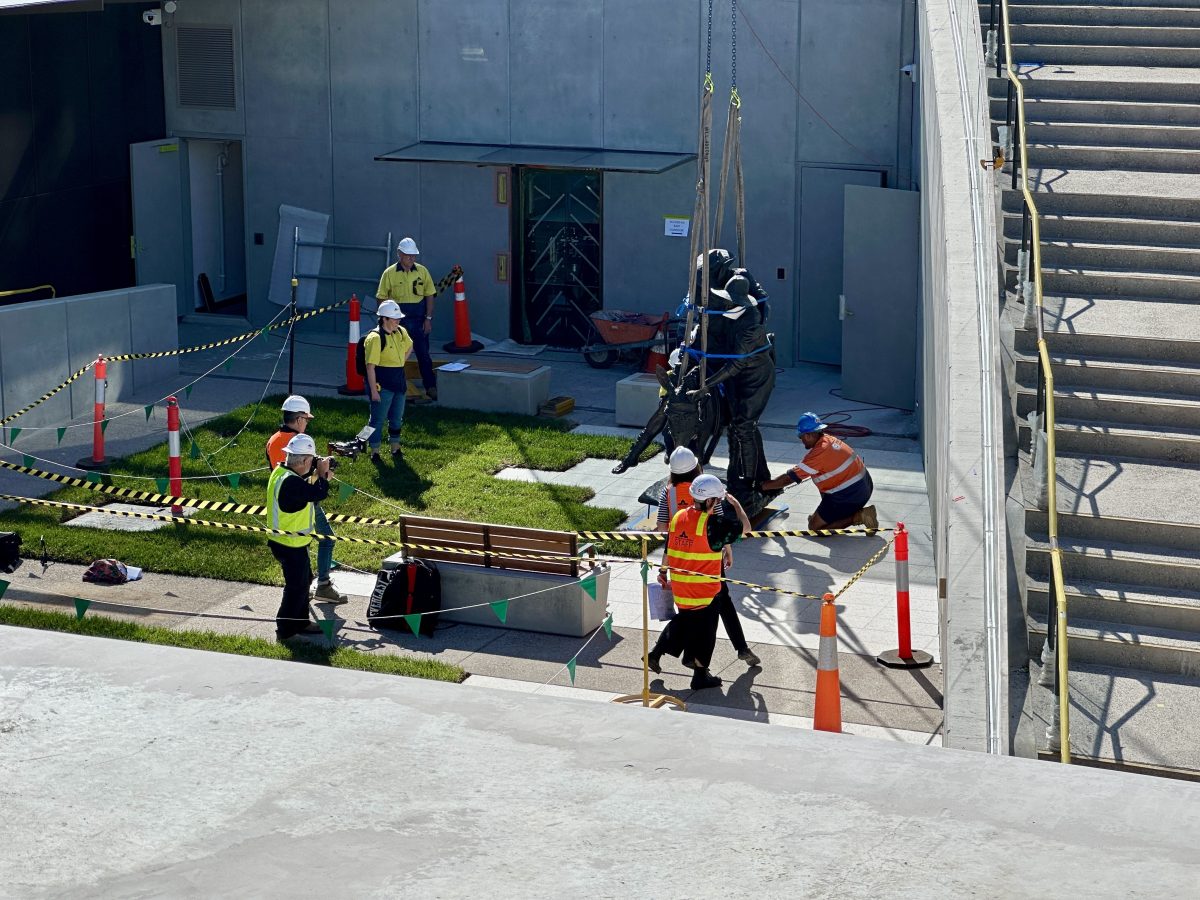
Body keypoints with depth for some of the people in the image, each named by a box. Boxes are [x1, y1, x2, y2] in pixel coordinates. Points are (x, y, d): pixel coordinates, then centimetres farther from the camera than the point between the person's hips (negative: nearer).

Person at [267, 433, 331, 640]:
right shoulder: (291, 482, -31)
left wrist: (316, 475, 0)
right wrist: (322, 473, -14)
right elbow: (319, 493, -30)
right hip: (291, 545, -10)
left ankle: (301, 622, 37)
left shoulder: (281, 472, 1)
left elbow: (304, 488, 14)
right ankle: (285, 630, 13)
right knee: (296, 587, 3)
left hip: (282, 540, 10)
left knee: (304, 580, 24)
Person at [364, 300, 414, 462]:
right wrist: (373, 391, -21)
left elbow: (409, 347, 28)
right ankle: (375, 452, 11)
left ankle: (395, 448, 31)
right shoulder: (375, 338, -19)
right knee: (378, 419, 2)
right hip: (382, 385, -7)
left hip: (399, 382, 7)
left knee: (397, 418, 17)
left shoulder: (401, 332, 5)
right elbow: (370, 366, -19)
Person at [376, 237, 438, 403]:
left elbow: (429, 295, 4)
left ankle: (431, 389, 6)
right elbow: (382, 298, 1)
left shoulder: (422, 271, 2)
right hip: (398, 319, 0)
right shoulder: (389, 273, -2)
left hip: (419, 319, 1)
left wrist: (428, 319, -2)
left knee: (423, 355, 2)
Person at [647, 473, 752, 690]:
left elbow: (669, 551, 8)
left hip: (679, 587, 6)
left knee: (683, 621, 27)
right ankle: (701, 675, 19)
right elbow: (745, 527, -10)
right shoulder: (713, 523, -20)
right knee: (705, 628, 10)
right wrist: (735, 504, 5)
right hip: (706, 589, -6)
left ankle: (656, 653, 28)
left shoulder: (678, 517, -1)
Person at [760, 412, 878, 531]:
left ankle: (858, 517, -8)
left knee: (815, 527, 1)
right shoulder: (828, 439, 6)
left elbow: (789, 478, -14)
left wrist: (764, 486, -1)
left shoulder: (818, 453, -21)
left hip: (850, 496, -9)